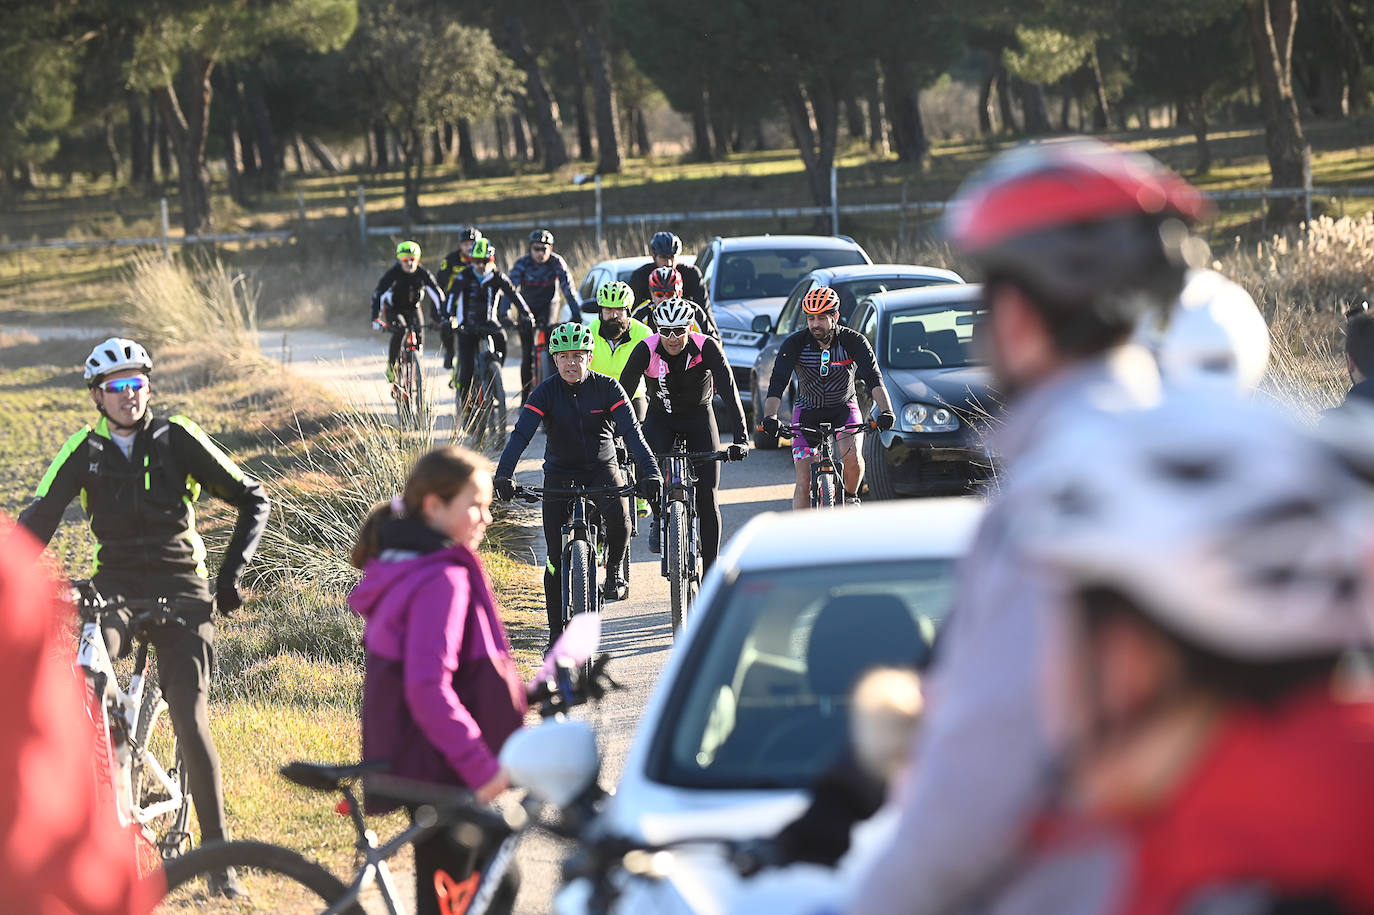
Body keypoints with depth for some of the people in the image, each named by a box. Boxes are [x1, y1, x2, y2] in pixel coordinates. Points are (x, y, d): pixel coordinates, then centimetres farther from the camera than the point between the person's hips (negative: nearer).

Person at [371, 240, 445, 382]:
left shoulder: (423, 274, -18)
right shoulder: (393, 274, -24)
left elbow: (437, 294, -17)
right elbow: (378, 295, -27)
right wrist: (375, 318, -38)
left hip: (413, 308, 3)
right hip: (393, 310, -3)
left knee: (419, 339, -12)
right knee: (399, 331, -30)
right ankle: (391, 367, -17)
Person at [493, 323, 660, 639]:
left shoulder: (607, 388, -12)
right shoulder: (546, 392, -12)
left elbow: (632, 432, -21)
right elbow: (521, 434, -22)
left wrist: (650, 472, -36)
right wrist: (503, 476, -38)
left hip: (601, 469, -1)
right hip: (560, 473, 1)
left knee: (617, 514, -33)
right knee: (556, 556, -5)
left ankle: (614, 571, -5)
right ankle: (557, 630, 8)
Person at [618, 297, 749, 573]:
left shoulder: (707, 348, -25)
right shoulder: (646, 350, -22)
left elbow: (729, 392, -29)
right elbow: (623, 392, -24)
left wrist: (741, 440, -39)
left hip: (699, 418, -1)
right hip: (660, 418, 1)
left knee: (707, 500, -9)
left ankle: (711, 573, 0)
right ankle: (659, 517, 6)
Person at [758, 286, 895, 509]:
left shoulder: (853, 341, -19)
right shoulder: (795, 344, -18)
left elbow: (874, 378, -29)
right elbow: (777, 382, -28)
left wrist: (886, 411, -47)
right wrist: (770, 417, -45)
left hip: (844, 408, -1)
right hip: (808, 411, 1)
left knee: (852, 457, -27)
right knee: (804, 482, -8)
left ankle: (851, 497, 3)